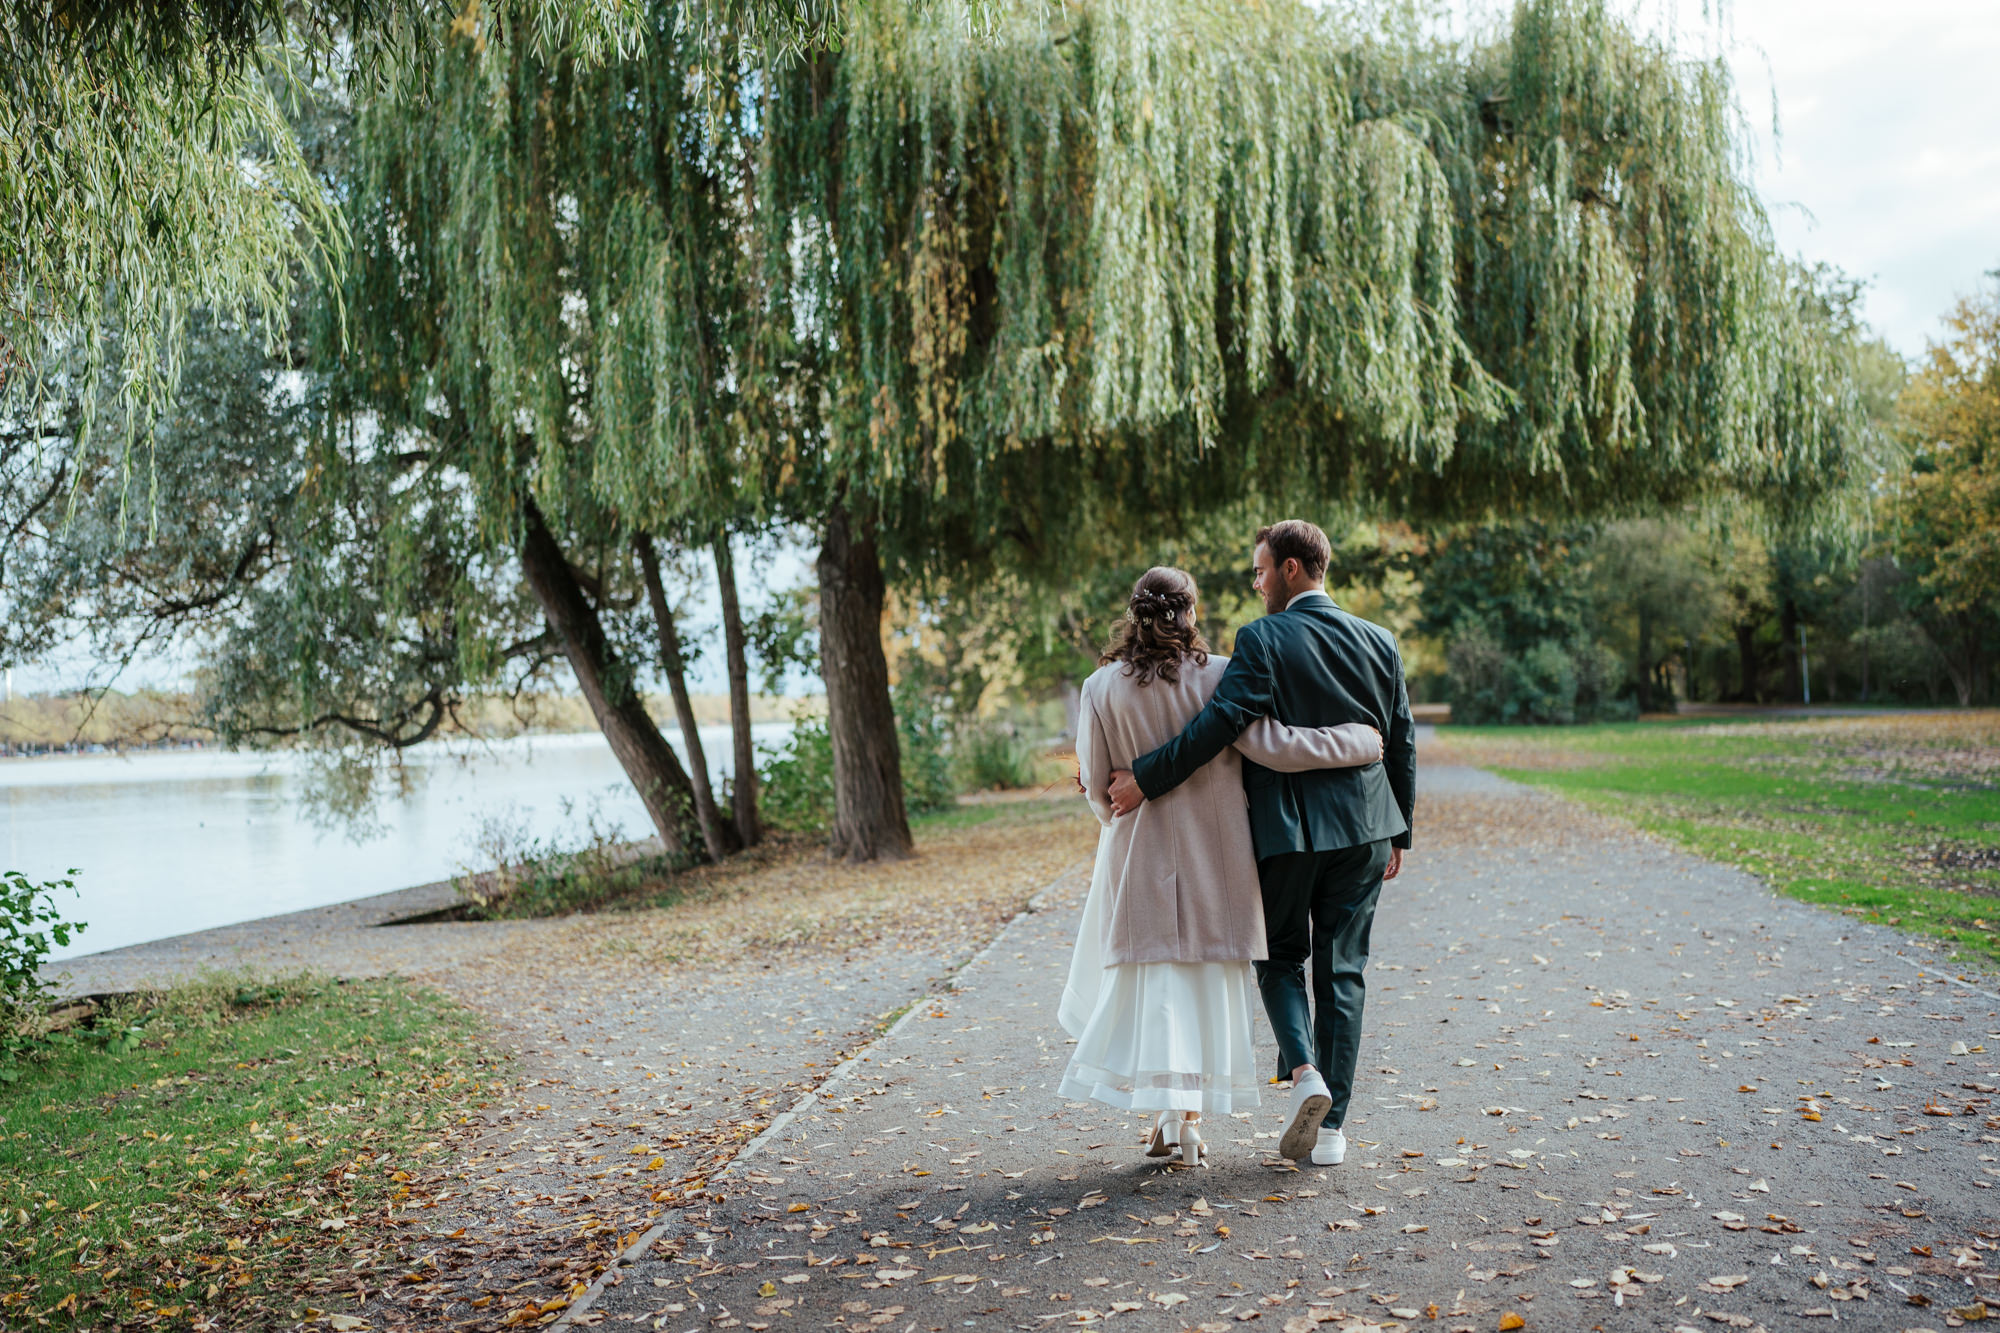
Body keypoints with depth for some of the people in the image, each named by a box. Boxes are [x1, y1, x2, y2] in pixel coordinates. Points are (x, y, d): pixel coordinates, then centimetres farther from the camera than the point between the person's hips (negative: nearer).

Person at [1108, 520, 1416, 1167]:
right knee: (1342, 971, 10)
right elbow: (1402, 744, 10)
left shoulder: (1263, 640, -10)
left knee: (1281, 959, 15)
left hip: (1287, 829, -4)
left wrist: (1146, 778, -13)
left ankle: (1304, 1072, -9)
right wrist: (1399, 833, 19)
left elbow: (1220, 722, -19)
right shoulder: (1379, 642, 6)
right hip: (1364, 828, 4)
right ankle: (1332, 1125, 13)